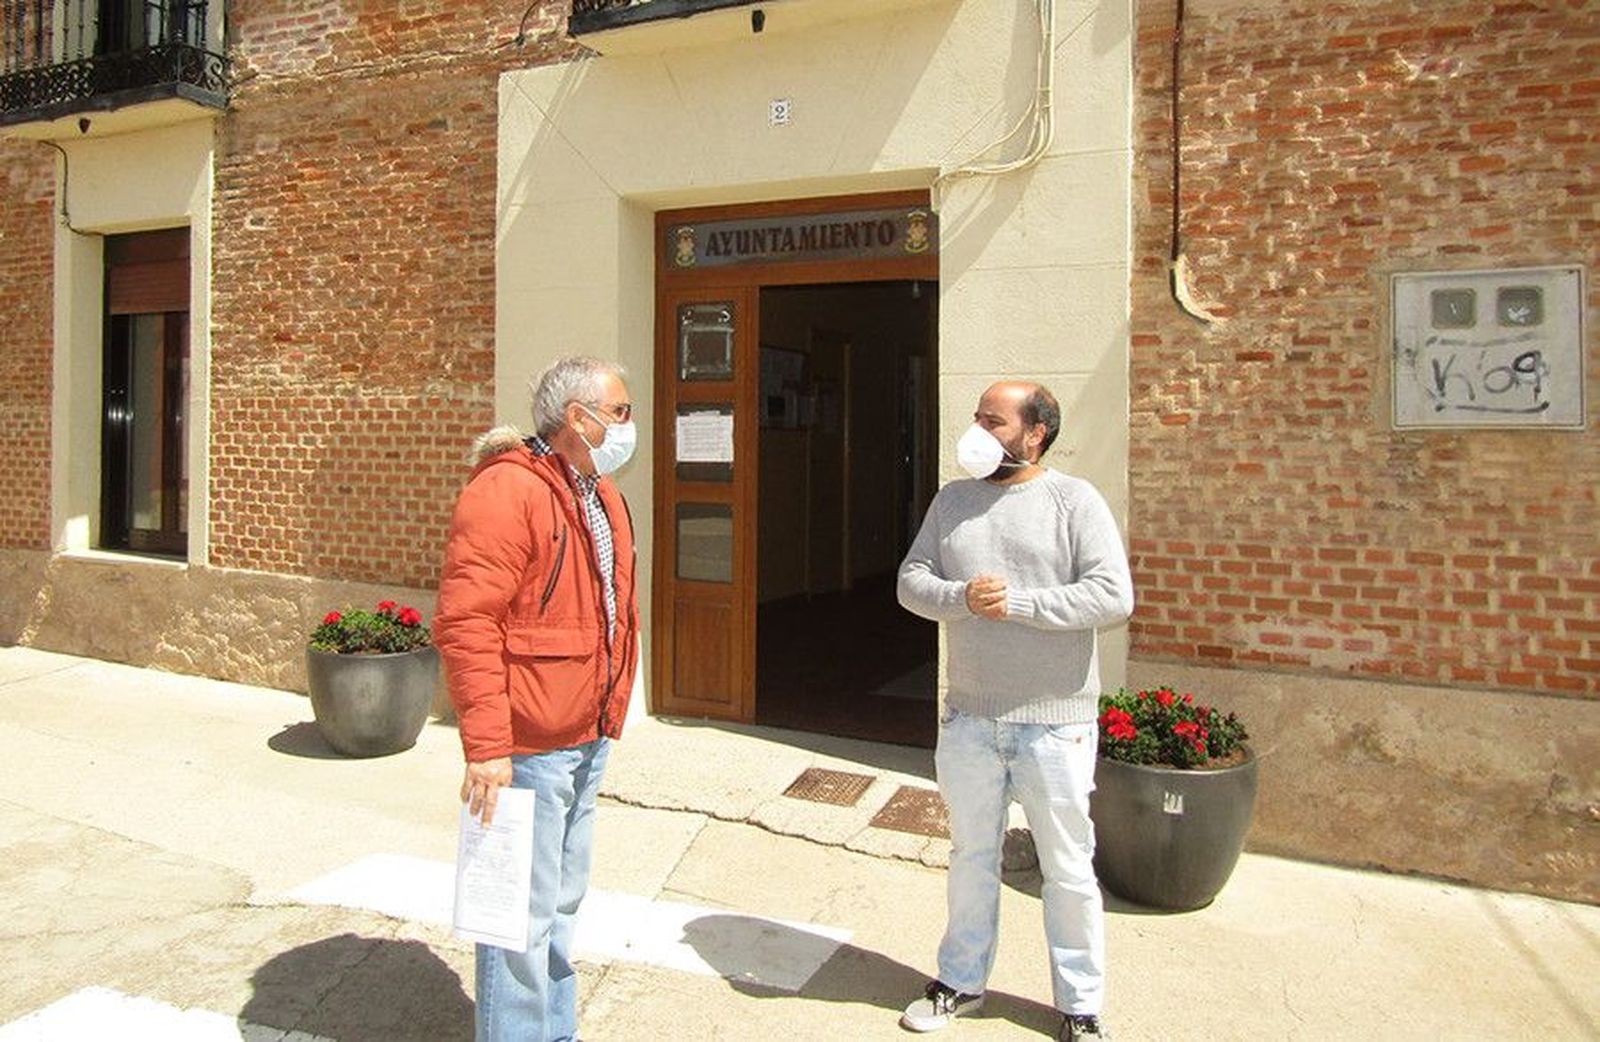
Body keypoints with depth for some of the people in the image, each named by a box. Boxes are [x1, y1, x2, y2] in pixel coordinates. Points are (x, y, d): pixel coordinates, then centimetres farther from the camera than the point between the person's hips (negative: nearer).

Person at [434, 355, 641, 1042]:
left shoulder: (603, 497, 13)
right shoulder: (507, 492, -17)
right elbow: (464, 623, -23)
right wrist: (486, 745, -24)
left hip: (587, 741, 10)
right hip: (529, 747, -9)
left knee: (562, 902, 21)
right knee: (526, 910, 1)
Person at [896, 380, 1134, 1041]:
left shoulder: (1075, 501, -7)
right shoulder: (953, 500, 7)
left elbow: (1114, 597, -15)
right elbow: (911, 581, 3)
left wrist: (1019, 602, -21)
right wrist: (962, 597, -17)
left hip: (1055, 722, -4)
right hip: (969, 718, 4)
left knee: (1068, 868, 9)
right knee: (971, 855, 18)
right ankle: (962, 980, 36)